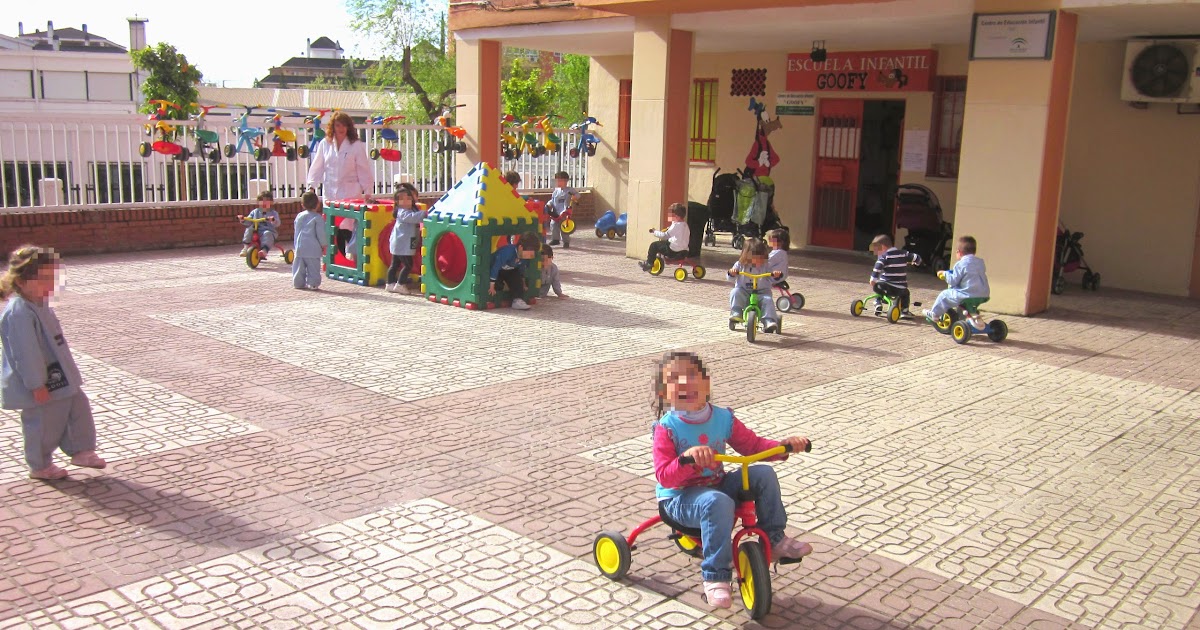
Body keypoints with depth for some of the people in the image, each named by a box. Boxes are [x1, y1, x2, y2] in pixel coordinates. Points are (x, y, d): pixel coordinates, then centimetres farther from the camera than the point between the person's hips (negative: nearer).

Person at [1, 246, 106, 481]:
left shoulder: (40, 306, 7)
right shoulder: (19, 314, -26)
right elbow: (26, 353, -26)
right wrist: (36, 385, -23)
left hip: (59, 379, 10)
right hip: (41, 386, -10)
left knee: (79, 407, 14)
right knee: (44, 424, 4)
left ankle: (81, 450, 26)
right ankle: (40, 466, 22)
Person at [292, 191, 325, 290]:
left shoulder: (299, 216, 11)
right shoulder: (318, 217, -6)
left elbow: (295, 232, 19)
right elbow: (320, 233, -8)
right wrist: (323, 245, 3)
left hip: (299, 247, 5)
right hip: (313, 248, -5)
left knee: (299, 267, 11)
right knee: (313, 267, -1)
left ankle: (298, 283, 16)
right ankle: (313, 284, -2)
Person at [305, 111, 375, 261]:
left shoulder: (356, 146, -1)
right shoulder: (325, 144, 8)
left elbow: (364, 170, -1)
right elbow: (317, 166, 10)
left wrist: (367, 191, -7)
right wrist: (311, 185, 1)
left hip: (350, 194, -3)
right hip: (330, 193, 3)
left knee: (346, 229, -12)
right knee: (334, 230, 3)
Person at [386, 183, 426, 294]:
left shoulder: (413, 209, 13)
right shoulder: (403, 213, -18)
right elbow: (412, 217, -35)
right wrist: (424, 213, -38)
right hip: (402, 245, -10)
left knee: (395, 264, 15)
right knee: (408, 265, -7)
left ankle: (390, 284, 23)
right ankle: (400, 285, -2)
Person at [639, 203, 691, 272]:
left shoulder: (675, 226, -16)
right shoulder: (685, 225, 10)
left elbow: (664, 235, -16)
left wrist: (655, 231, -3)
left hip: (673, 250, -10)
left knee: (654, 245, -3)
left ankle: (649, 263, 5)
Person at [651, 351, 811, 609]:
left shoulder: (723, 417, -1)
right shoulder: (667, 427, -15)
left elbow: (753, 445, 6)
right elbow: (664, 477, -22)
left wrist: (783, 445, -11)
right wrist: (687, 458, -41)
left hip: (717, 485, 6)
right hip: (679, 498, -6)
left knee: (763, 474, -10)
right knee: (718, 502, -37)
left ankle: (775, 540, 5)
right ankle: (715, 577, -26)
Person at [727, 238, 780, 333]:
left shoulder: (765, 266, 2)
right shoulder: (740, 265, 2)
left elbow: (773, 279, -1)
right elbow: (731, 278, -1)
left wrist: (775, 275, -25)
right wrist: (731, 273, -25)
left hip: (761, 293, -1)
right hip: (744, 293, 1)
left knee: (768, 300, -30)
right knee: (735, 293, -28)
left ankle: (769, 322, -35)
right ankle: (736, 314, -27)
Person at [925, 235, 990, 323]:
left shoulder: (960, 264, -11)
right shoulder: (981, 262, 13)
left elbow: (953, 281, -11)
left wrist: (945, 274, 7)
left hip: (968, 295, -8)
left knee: (944, 295, 7)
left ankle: (934, 314, 17)